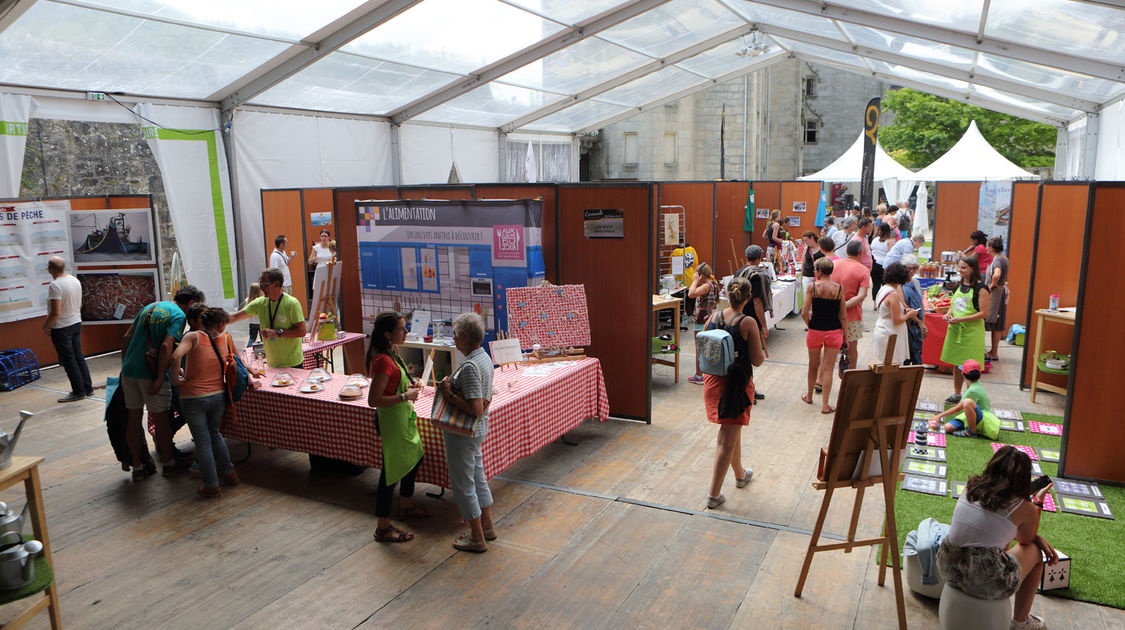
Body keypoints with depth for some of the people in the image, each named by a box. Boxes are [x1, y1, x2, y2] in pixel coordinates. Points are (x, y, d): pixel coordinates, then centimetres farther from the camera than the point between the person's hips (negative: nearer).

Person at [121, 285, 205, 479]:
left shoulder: (149, 307, 17)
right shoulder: (179, 315, -7)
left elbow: (127, 337, 17)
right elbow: (166, 346, -19)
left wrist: (125, 364, 22)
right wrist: (160, 379, -18)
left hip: (129, 368, 7)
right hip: (150, 372, -7)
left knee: (134, 416, 12)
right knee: (160, 418, 6)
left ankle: (138, 465, 21)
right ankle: (168, 462, 20)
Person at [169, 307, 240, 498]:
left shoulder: (193, 336, -7)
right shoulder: (225, 337, 3)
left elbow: (176, 356, -21)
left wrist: (175, 378, -9)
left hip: (193, 398, -3)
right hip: (218, 396, 3)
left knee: (203, 441, 7)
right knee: (214, 433, 25)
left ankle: (211, 485, 12)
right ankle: (229, 472, 32)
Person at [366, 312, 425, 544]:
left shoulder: (390, 353, 4)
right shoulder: (383, 361, -26)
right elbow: (373, 400, -28)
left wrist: (410, 385, 4)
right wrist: (405, 396, -22)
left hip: (403, 416, 11)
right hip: (390, 420, -11)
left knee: (414, 457, 24)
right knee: (391, 471, 0)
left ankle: (407, 507, 45)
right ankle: (383, 528, 14)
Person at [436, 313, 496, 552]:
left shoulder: (469, 367, -27)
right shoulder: (485, 358, 4)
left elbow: (476, 409, -30)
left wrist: (449, 394, -22)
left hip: (462, 434, -10)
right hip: (479, 430, 10)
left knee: (463, 485, 5)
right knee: (478, 478, 22)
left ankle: (477, 539, 16)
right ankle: (487, 527, 36)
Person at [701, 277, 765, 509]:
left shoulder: (713, 318, -2)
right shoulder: (748, 323, -17)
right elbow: (757, 360, -12)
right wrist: (763, 353, 8)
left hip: (713, 380, 6)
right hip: (737, 384, -5)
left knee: (731, 430, 26)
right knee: (728, 439, 3)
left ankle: (740, 475, 47)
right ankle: (714, 494, 7)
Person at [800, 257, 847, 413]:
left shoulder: (812, 286, -9)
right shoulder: (839, 288, -5)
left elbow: (804, 313, -10)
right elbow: (843, 316, -2)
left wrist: (810, 326, 8)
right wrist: (845, 336, 9)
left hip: (815, 331, 0)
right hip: (834, 331, 0)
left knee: (813, 366, 18)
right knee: (828, 369, 4)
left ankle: (809, 396, 36)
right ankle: (825, 405, 5)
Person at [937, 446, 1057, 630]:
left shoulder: (970, 488, 6)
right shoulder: (1024, 507, -8)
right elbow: (1026, 540, 14)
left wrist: (1039, 538, 22)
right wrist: (1038, 502, 22)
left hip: (948, 570, 5)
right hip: (986, 584, -5)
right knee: (1035, 551, 23)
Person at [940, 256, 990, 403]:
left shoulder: (981, 288, -10)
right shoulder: (959, 285, 11)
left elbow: (983, 313, -13)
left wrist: (961, 319, -21)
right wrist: (949, 314, 0)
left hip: (972, 331, -6)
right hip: (955, 330, 6)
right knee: (957, 363, 13)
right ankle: (957, 394, 23)